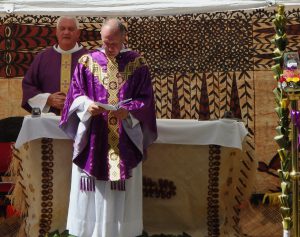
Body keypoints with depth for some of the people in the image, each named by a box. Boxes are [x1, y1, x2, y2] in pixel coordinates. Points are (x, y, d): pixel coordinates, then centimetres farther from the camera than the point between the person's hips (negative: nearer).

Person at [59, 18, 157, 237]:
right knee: (92, 190, 3)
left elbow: (145, 100, 1)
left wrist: (128, 111, -17)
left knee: (123, 191, 3)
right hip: (93, 140, 1)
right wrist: (87, 105, -15)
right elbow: (75, 94, 6)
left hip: (125, 141, -1)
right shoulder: (87, 61, 5)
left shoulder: (138, 63, 2)